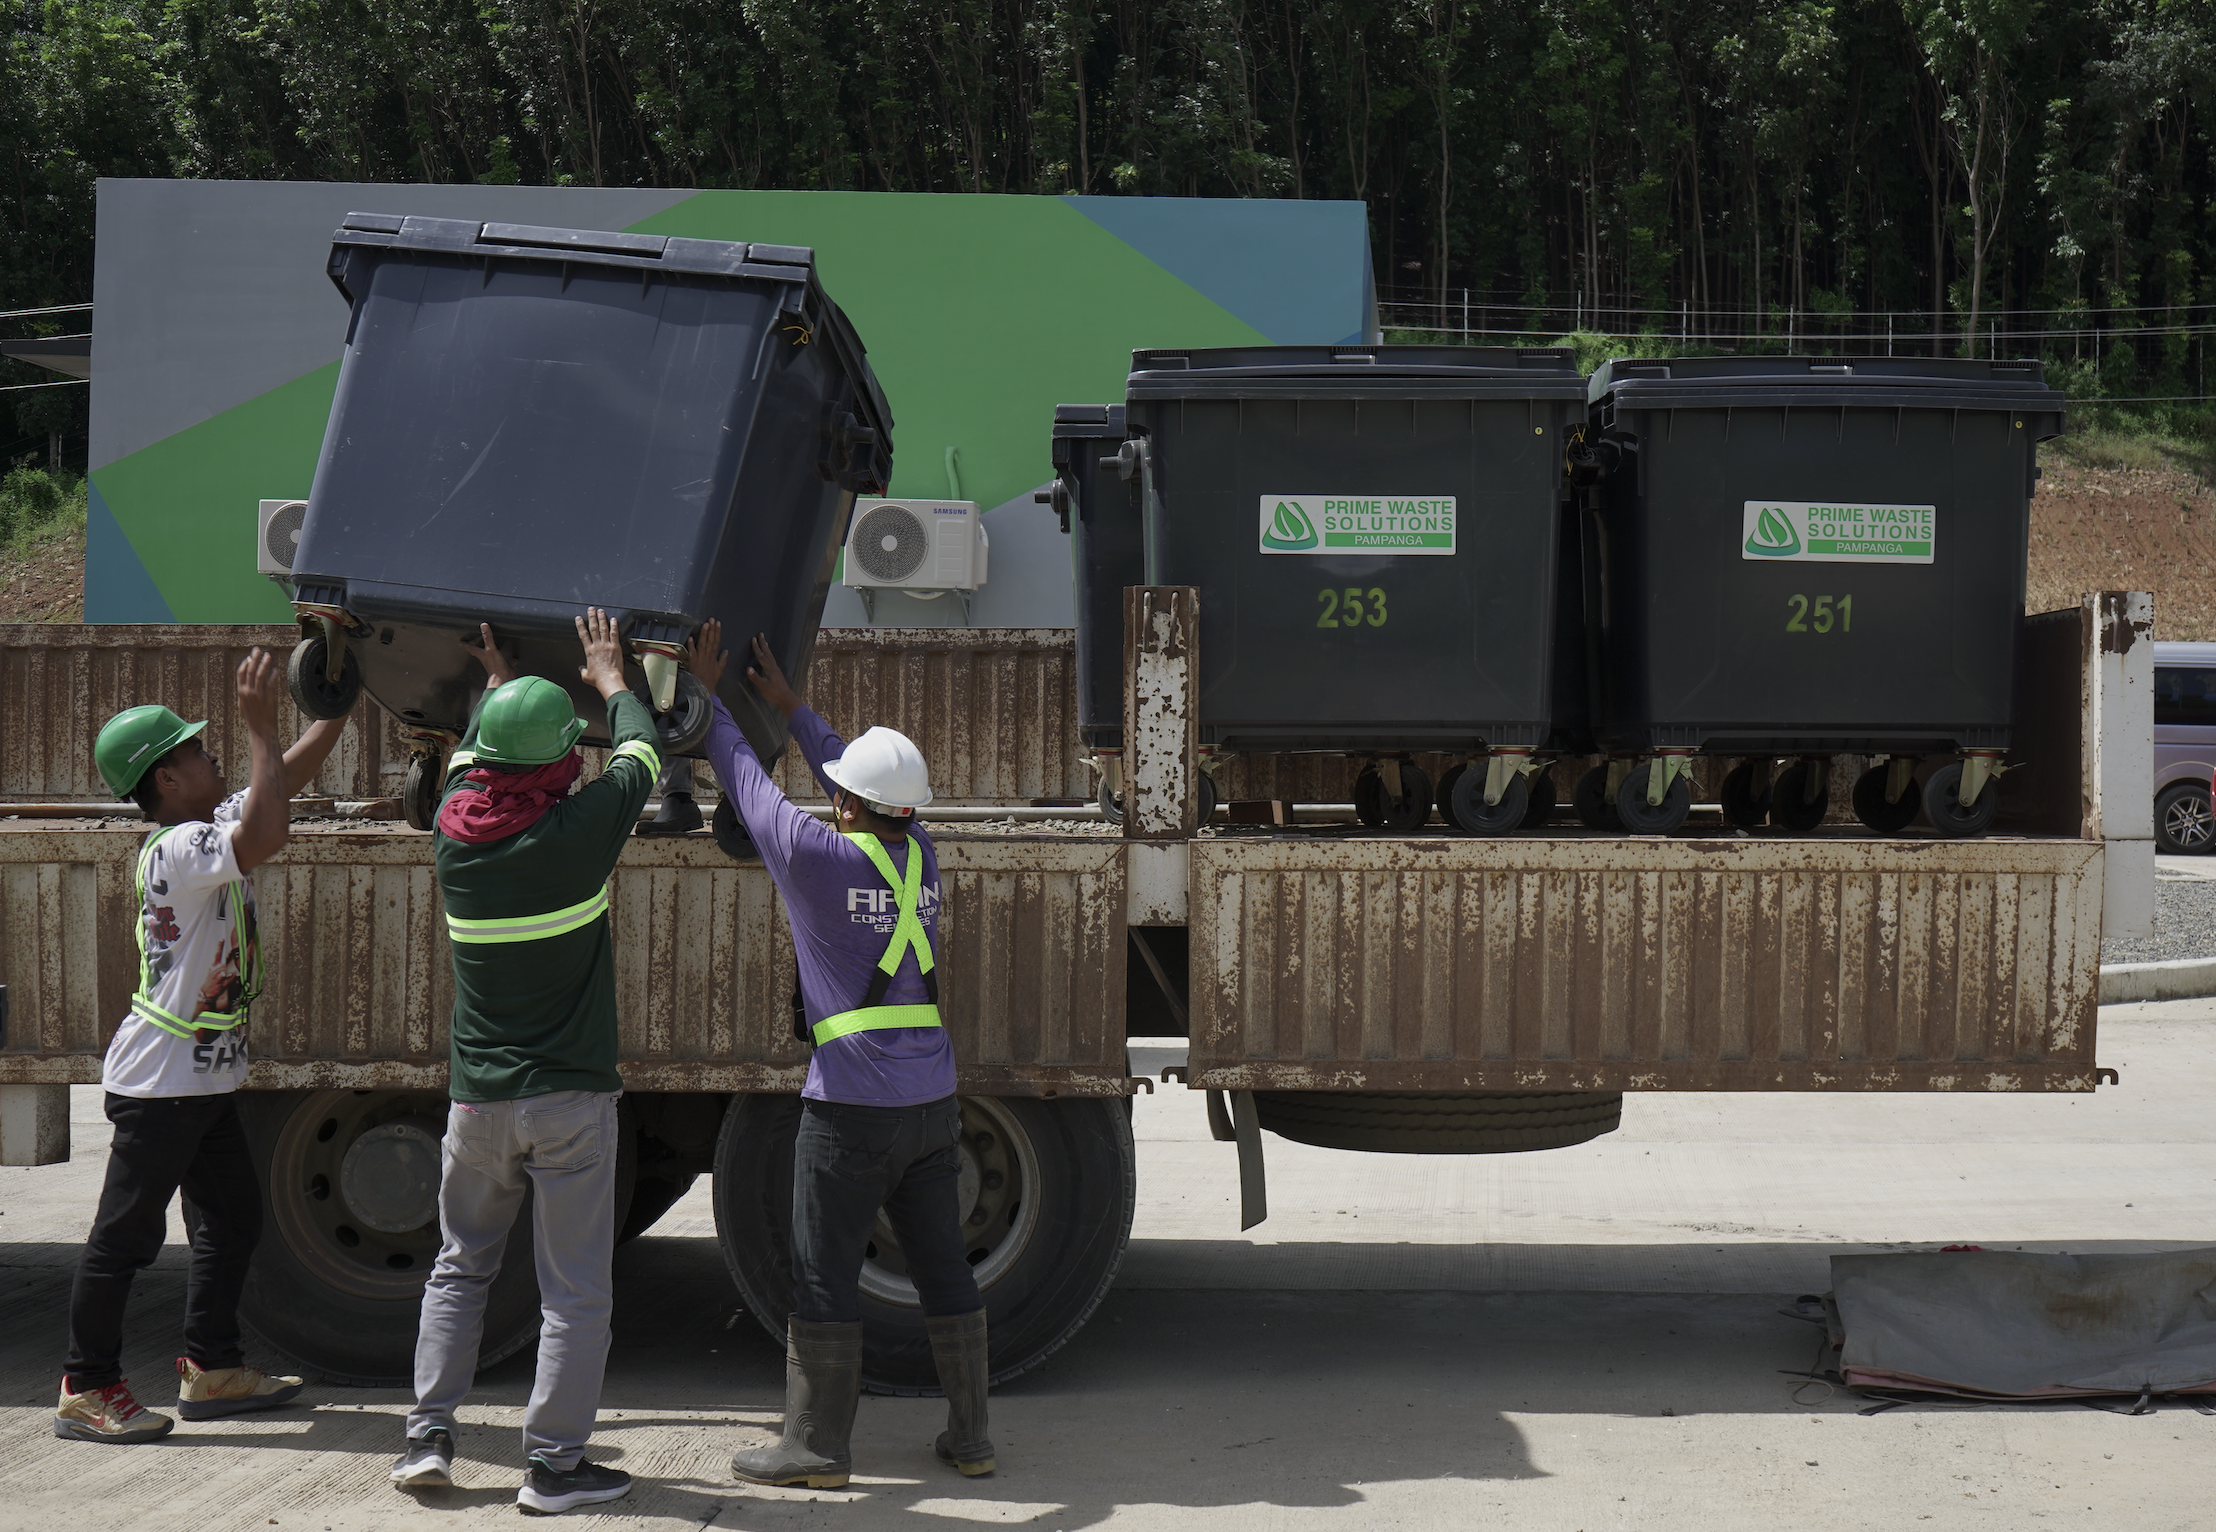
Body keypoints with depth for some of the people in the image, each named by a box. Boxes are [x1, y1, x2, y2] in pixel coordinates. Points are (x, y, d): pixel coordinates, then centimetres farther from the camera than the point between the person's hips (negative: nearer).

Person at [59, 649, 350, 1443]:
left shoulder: (215, 825, 8)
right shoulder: (177, 849, -21)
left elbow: (290, 772, 18)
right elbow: (263, 835, -38)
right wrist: (259, 724, -32)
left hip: (206, 1077, 10)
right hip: (161, 1080, -10)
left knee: (234, 1218, 16)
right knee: (127, 1233, -2)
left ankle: (211, 1369, 26)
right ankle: (87, 1390, 6)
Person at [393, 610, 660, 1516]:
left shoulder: (453, 833, -2)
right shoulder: (581, 828, -14)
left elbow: (468, 759, 21)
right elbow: (640, 752, 6)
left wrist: (496, 679, 37)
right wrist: (608, 676, 24)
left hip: (478, 1097, 4)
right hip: (571, 1098, -4)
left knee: (458, 1270, 18)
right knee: (573, 1290, 2)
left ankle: (428, 1437, 14)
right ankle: (554, 1465, 4)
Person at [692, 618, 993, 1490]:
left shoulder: (815, 855, -11)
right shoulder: (919, 858, 7)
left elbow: (744, 781, 3)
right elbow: (869, 794, 25)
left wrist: (706, 698, 18)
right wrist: (788, 708, 33)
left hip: (852, 1105, -6)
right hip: (933, 1098, 6)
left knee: (824, 1273, 1)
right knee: (942, 1266, 12)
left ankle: (816, 1445, 5)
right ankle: (969, 1436, 16)